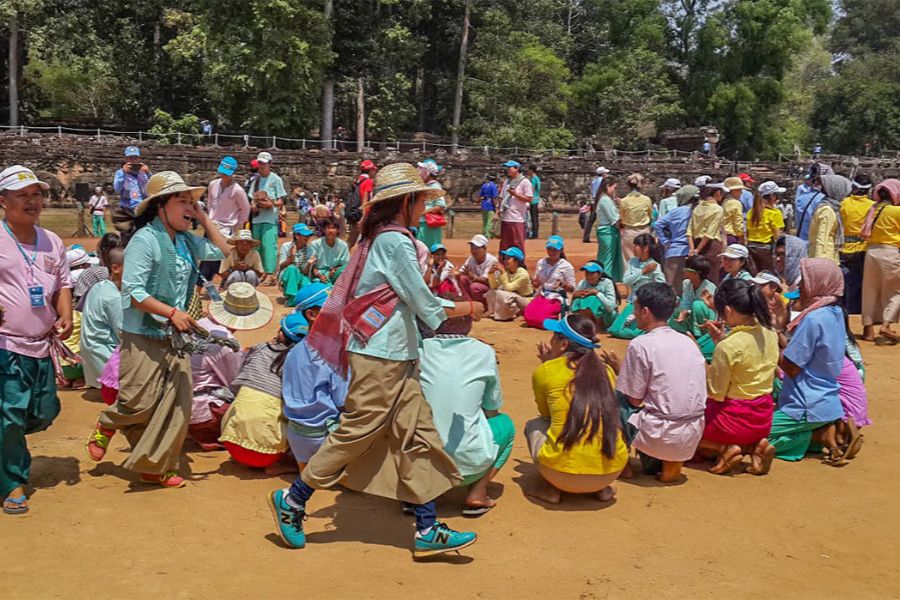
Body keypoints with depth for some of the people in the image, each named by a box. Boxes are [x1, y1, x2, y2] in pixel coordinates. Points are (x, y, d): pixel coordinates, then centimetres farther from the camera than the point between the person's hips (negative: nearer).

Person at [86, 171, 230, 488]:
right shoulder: (145, 239, -14)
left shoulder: (186, 240, 8)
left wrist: (204, 219, 6)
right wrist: (172, 313, -25)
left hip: (175, 336, 7)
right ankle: (106, 426, 31)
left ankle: (154, 466, 16)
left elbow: (222, 251, 14)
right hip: (143, 336, -7)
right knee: (141, 402, -3)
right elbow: (133, 292, -19)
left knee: (176, 405, 5)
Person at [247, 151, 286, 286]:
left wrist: (270, 204, -20)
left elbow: (281, 202, -2)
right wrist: (252, 206, -1)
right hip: (257, 218, 6)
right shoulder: (256, 180, 16)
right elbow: (252, 198, 21)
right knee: (257, 247, 9)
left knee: (269, 245, -13)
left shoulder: (276, 179, 0)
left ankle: (270, 274, -15)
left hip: (270, 220, -6)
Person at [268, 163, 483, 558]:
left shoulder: (382, 238, 15)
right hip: (381, 356, -10)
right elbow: (424, 304, -12)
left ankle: (427, 532, 10)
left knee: (418, 434, 7)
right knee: (358, 432, -2)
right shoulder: (396, 241, -14)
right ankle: (292, 501, 13)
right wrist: (466, 309, 2)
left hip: (395, 357, 10)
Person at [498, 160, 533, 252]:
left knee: (518, 244, -6)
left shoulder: (525, 182, -5)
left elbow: (529, 199, -11)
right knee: (504, 244, 12)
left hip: (517, 219, -7)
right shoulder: (506, 181, 17)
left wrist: (515, 194, -17)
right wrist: (499, 209, 8)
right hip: (504, 218, 7)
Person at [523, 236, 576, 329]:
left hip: (557, 298, -5)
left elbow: (572, 289, -3)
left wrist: (562, 284, -23)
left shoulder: (566, 266, -3)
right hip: (541, 296, 5)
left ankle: (558, 316, 5)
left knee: (540, 319, -26)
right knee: (528, 315, -21)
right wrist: (534, 282, -7)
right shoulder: (541, 263, 12)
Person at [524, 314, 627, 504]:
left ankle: (550, 487, 10)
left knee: (534, 425, 25)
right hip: (612, 471, 4)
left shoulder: (545, 371, 0)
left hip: (563, 472, -3)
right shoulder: (606, 371, 9)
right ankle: (602, 488, 19)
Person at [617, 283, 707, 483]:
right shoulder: (688, 341, 9)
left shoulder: (640, 345, -11)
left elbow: (634, 400, -7)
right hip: (692, 437, 6)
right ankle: (670, 462, 15)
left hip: (662, 437, -6)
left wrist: (618, 368, 12)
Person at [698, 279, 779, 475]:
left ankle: (726, 448, -2)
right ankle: (754, 446, 8)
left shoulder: (728, 346, -25)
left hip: (735, 418, -6)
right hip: (764, 417, 6)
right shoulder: (770, 335, -4)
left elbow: (716, 393, -17)